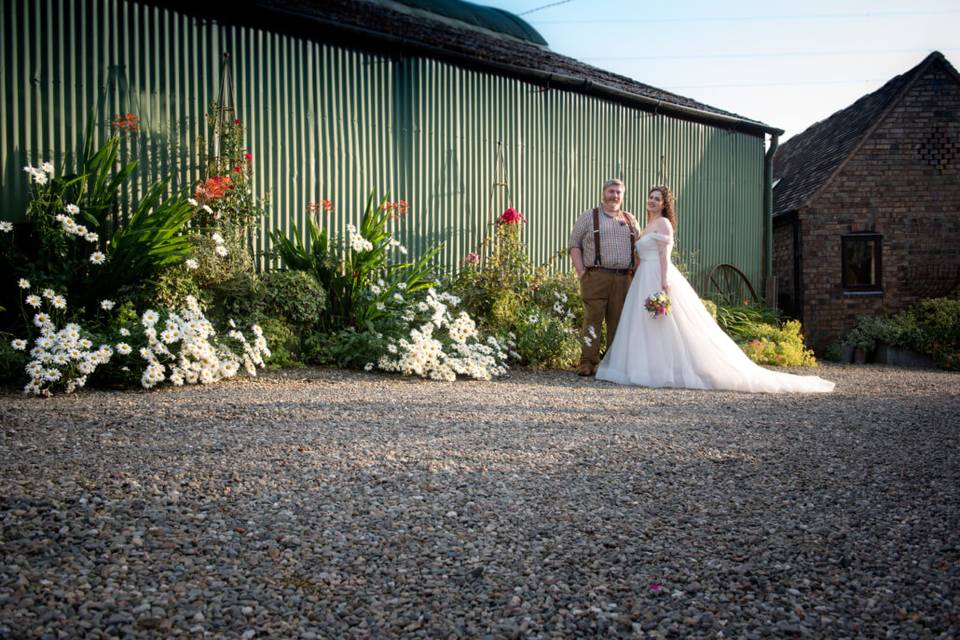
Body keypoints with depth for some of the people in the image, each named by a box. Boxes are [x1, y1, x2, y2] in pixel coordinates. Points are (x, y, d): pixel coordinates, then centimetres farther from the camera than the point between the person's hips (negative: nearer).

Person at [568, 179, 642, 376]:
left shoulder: (630, 220, 20)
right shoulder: (589, 217, 8)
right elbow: (574, 245, 5)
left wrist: (635, 271, 8)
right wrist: (581, 272, -6)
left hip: (623, 279, 4)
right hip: (596, 277, -3)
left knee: (618, 321, 3)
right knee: (593, 319, -8)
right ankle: (588, 362, -6)